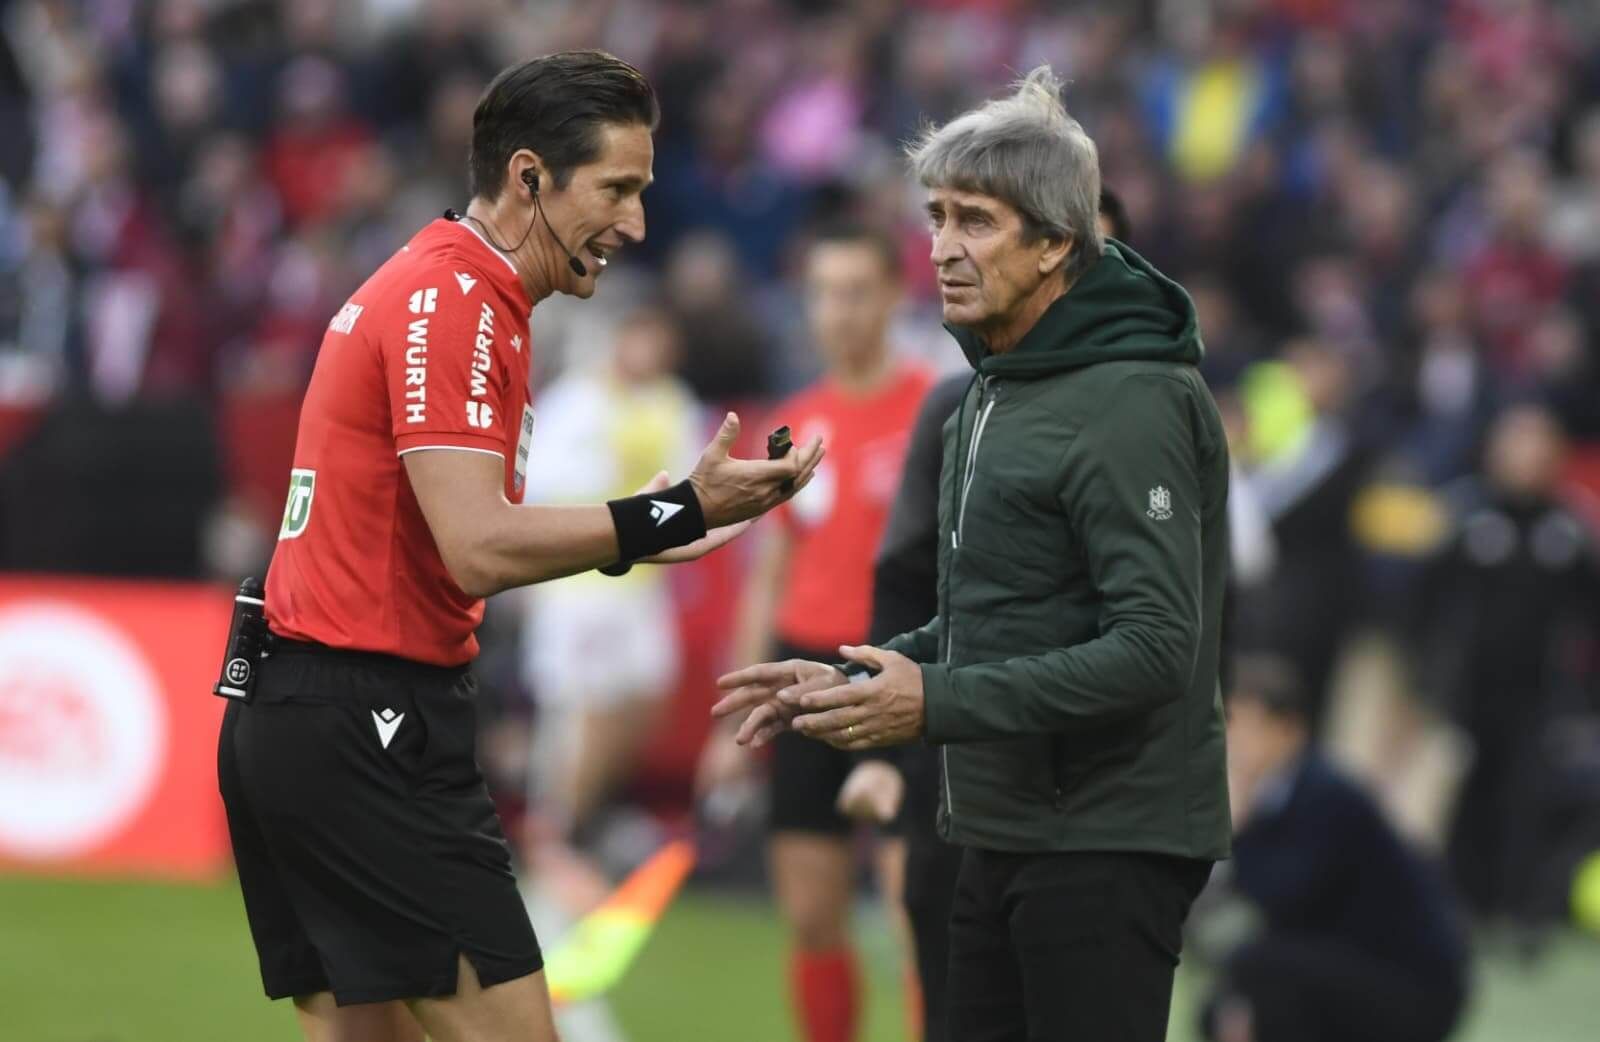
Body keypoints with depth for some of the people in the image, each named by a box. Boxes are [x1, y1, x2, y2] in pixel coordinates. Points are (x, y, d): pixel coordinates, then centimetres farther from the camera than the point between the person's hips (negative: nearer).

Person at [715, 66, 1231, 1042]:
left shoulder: (1130, 406, -17)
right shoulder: (996, 393, 15)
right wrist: (849, 683, 10)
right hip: (1003, 839, 10)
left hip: (1107, 845, -10)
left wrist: (937, 701, -25)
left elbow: (1154, 650, -24)